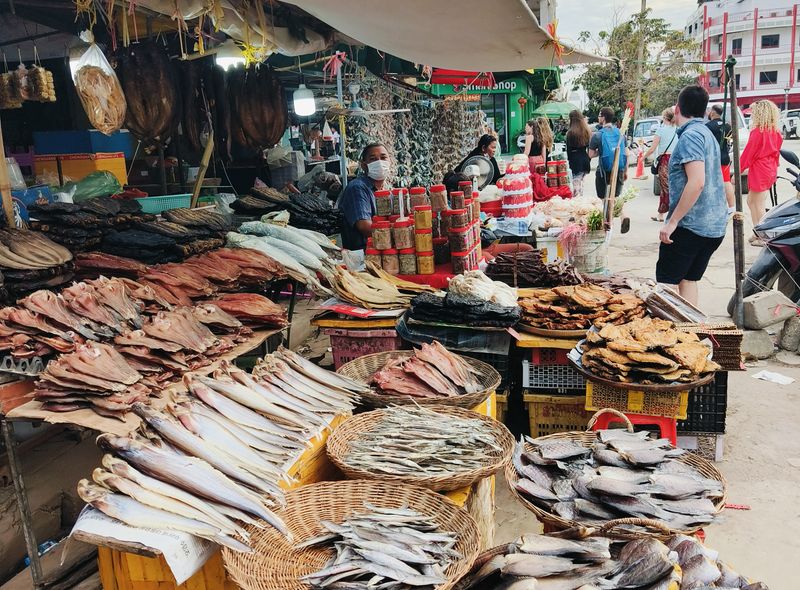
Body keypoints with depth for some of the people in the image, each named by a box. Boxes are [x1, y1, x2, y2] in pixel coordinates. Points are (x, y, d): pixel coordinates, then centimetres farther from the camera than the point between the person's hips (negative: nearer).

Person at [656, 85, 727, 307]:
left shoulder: (690, 135, -14)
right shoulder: (707, 134, 16)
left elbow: (697, 182, -25)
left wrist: (672, 222, -22)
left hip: (690, 225, -9)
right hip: (715, 226, 9)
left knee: (666, 283, -3)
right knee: (688, 280, 14)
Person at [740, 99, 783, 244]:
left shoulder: (758, 131, -14)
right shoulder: (775, 131, 7)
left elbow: (748, 152, -12)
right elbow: (776, 150, 12)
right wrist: (775, 166, 21)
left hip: (759, 171, -8)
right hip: (771, 170, 8)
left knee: (759, 205, -1)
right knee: (751, 200, 18)